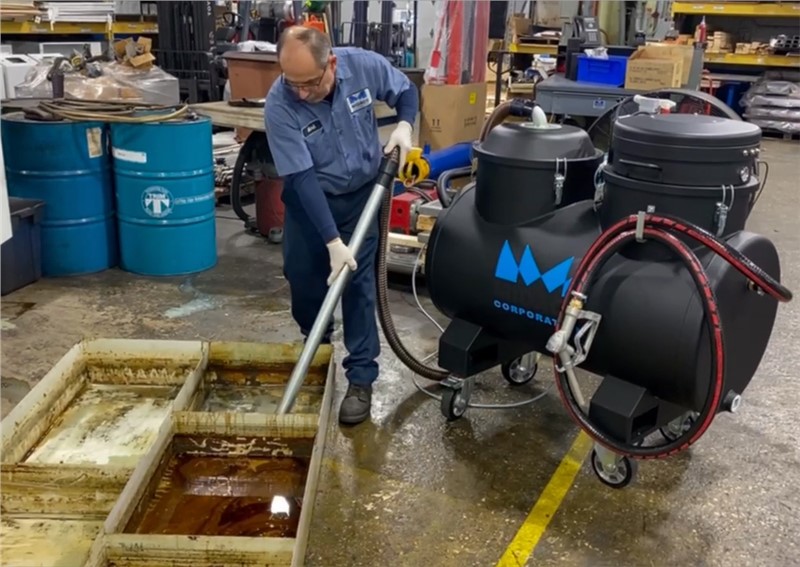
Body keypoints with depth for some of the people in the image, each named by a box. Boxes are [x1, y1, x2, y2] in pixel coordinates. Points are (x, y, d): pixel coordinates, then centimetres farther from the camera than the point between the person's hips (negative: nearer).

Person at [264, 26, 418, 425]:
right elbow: (302, 179, -29)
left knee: (358, 282, -3)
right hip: (308, 200, 0)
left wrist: (404, 126, -21)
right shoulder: (279, 105, -28)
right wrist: (333, 241, -33)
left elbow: (406, 91, 0)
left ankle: (361, 378, 6)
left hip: (362, 193, 0)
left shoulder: (364, 66, -22)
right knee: (302, 277, 10)